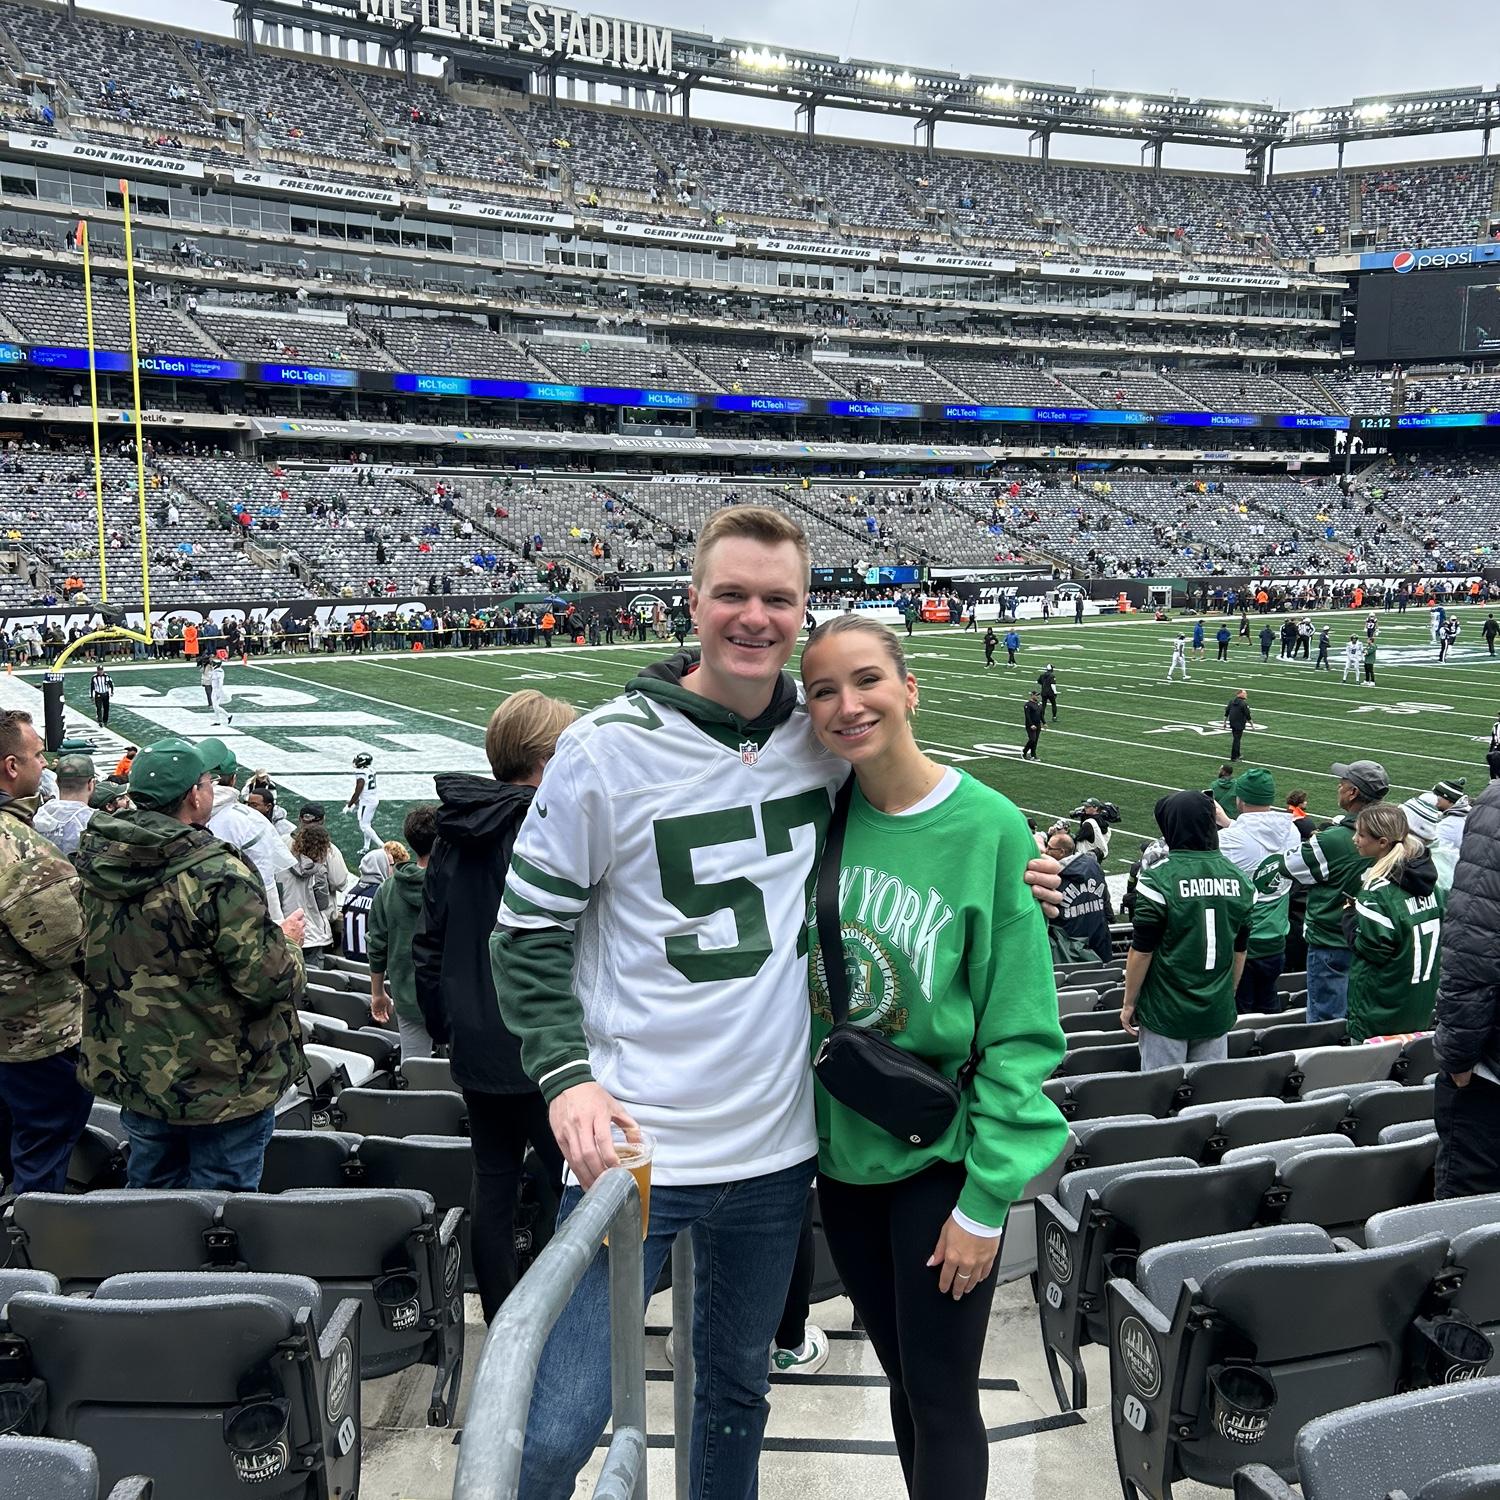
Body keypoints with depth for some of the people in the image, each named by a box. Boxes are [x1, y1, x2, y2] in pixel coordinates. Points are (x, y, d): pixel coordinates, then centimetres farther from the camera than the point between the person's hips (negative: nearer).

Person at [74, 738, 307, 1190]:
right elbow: (266, 982, -24)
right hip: (221, 1082, -7)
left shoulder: (97, 865, -2)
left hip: (131, 1073, 7)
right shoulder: (218, 877, -25)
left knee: (150, 1194, 23)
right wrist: (287, 941, -3)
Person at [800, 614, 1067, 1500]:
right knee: (905, 1382, 21)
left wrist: (986, 1199, -14)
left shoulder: (989, 827, -15)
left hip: (941, 1160, -4)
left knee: (942, 1403, 6)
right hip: (842, 1152, 4)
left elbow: (1021, 1031, -14)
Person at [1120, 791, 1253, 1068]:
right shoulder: (1238, 878, 3)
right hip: (1217, 1014, 5)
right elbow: (1240, 951, 11)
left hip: (1166, 1014, -5)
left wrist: (1129, 1004, -2)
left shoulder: (1158, 879, -14)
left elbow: (1141, 951, -12)